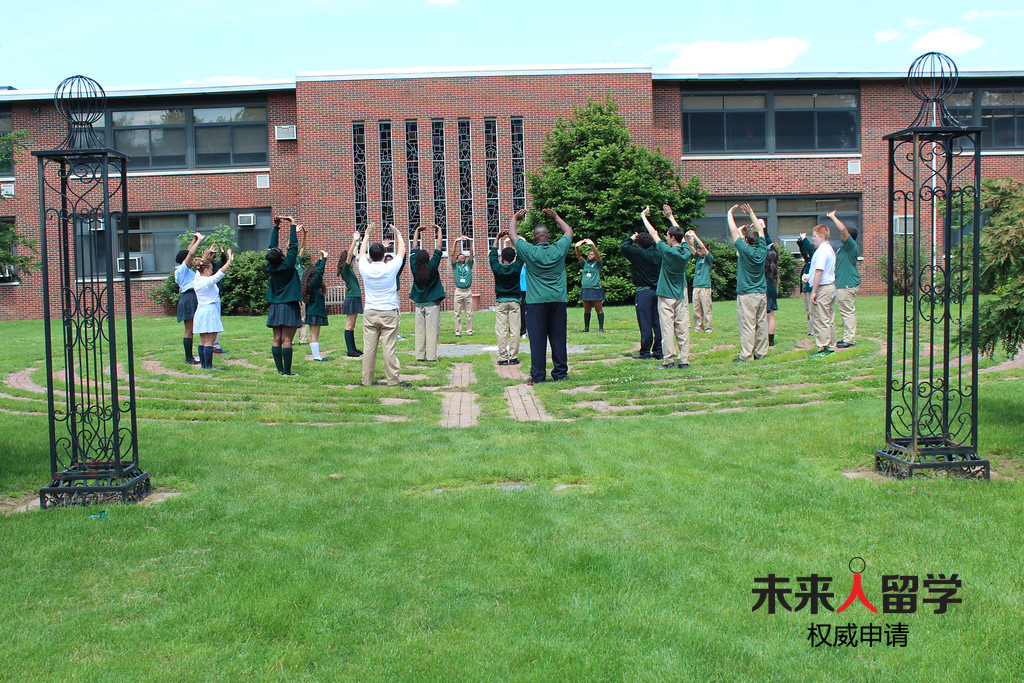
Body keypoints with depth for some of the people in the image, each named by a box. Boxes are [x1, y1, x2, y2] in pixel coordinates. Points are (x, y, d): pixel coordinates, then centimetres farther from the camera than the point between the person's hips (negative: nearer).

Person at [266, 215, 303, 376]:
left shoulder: (271, 267, 1)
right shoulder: (287, 265, -13)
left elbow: (272, 246, 12)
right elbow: (293, 246, -6)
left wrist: (276, 227, 17)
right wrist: (292, 225, 1)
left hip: (275, 307, 6)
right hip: (289, 306, -6)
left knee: (277, 339, 6)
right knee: (286, 340, -7)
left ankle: (280, 369, 7)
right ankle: (287, 371, -6)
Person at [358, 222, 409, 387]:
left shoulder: (365, 269, -1)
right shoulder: (390, 268, -6)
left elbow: (362, 253, 20)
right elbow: (401, 252, 12)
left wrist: (367, 235, 33)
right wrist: (398, 234, 27)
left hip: (370, 313, 2)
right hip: (389, 313, -2)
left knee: (369, 348, 2)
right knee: (389, 348, -3)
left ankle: (366, 380, 7)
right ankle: (393, 379, 0)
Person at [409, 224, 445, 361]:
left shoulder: (415, 267, -3)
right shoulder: (432, 267, -11)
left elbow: (414, 249, 7)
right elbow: (438, 248, -4)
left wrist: (417, 232, 16)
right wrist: (439, 231, 6)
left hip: (419, 304, 4)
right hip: (432, 304, -3)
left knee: (419, 331, 7)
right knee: (432, 331, -3)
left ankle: (420, 355, 7)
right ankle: (431, 356, -5)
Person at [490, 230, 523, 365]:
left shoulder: (497, 268, -5)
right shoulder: (516, 267, -5)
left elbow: (493, 254, 10)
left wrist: (497, 238, 13)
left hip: (501, 301, 0)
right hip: (514, 300, 1)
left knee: (501, 331, -1)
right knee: (515, 330, 0)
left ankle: (503, 358, -4)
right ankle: (514, 357, 0)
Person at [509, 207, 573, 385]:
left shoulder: (529, 252, -6)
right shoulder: (559, 250, 0)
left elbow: (512, 234, 10)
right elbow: (569, 231, 20)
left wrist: (515, 218, 27)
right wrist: (556, 217, 32)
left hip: (537, 301, -2)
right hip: (558, 299, 2)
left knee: (537, 339, 0)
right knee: (558, 338, 6)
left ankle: (537, 375, 1)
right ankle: (560, 373, 10)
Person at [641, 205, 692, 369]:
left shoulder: (668, 251, -13)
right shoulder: (686, 252, 0)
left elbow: (653, 234, -3)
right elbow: (682, 235, 18)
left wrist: (643, 216, 9)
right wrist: (671, 217, 26)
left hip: (666, 296, -5)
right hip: (681, 295, 5)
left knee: (667, 328, -4)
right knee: (683, 328, 4)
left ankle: (669, 360, -6)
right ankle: (684, 360, 4)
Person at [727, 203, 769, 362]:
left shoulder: (745, 250, -14)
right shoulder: (762, 249, 1)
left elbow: (734, 231, -7)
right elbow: (760, 229, 16)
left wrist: (730, 214, 4)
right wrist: (751, 214, 24)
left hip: (747, 295, -6)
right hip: (762, 294, 6)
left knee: (747, 325, -6)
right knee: (762, 324, 9)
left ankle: (746, 355, -6)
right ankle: (761, 352, 15)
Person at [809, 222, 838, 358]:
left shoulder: (821, 251, -15)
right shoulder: (830, 249, 16)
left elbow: (819, 272, -20)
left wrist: (814, 291, -20)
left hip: (822, 288, -10)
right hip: (831, 286, 10)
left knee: (821, 321, -7)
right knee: (829, 320, 13)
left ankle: (823, 349, -5)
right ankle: (831, 347, 18)